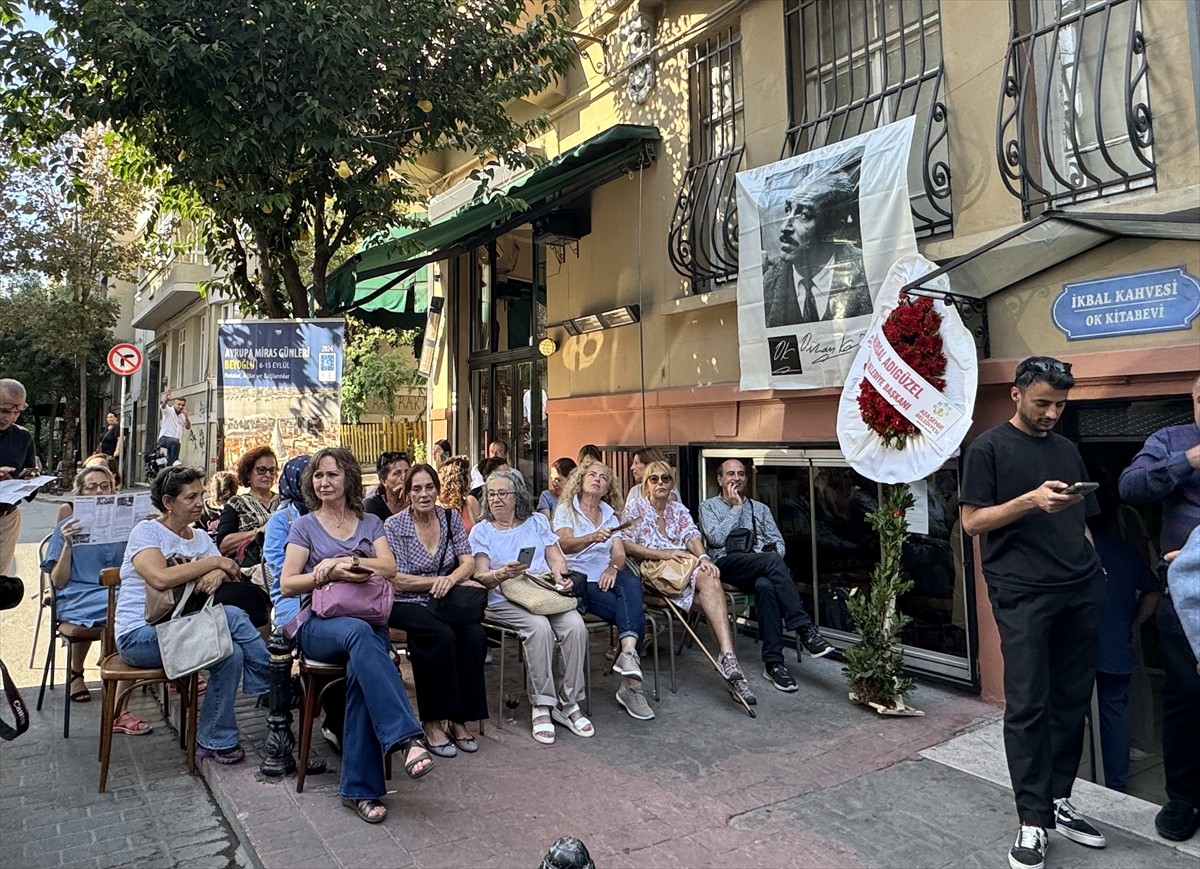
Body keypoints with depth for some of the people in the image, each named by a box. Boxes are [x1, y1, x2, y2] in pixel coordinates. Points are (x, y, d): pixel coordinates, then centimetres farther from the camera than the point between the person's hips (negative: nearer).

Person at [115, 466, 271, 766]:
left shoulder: (200, 537, 13)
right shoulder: (146, 531, -8)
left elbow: (229, 573, 1)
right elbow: (161, 578, -27)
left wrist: (219, 575, -23)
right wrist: (214, 562, -19)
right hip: (139, 635, -6)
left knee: (232, 653, -24)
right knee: (232, 617, -26)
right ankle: (274, 691, -11)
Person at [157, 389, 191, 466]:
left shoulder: (183, 416, 19)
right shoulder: (169, 411, 3)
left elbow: (188, 427, 11)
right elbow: (163, 405, -19)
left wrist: (186, 417, -6)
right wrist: (166, 399, -43)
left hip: (176, 441, 7)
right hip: (165, 438, -7)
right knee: (175, 442, -38)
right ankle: (173, 463, -41)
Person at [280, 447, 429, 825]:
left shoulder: (370, 523, 18)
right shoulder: (305, 526, 13)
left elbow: (389, 567, 2)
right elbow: (286, 585, 3)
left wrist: (342, 560, -11)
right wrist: (329, 574, -12)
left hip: (368, 620, 1)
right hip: (319, 623, -1)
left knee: (360, 667, -35)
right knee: (359, 633, -39)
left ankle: (360, 789, -31)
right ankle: (406, 737, -48)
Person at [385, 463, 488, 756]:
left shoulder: (451, 517, 6)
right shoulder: (393, 526, -5)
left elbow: (468, 562, 0)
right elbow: (397, 580, -10)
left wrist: (451, 579, -22)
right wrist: (440, 581, -16)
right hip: (407, 604, -3)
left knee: (474, 636, -26)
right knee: (442, 636, -33)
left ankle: (459, 719, -12)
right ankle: (432, 722, -17)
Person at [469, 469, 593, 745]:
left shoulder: (537, 522, 19)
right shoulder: (481, 531, 11)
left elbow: (556, 559, 12)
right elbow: (480, 576, -1)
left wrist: (561, 575, -10)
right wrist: (503, 574, -22)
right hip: (505, 599, -3)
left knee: (576, 626, -27)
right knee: (539, 627, -34)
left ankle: (568, 702, -15)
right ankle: (541, 706, -22)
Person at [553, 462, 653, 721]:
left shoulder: (610, 514, 21)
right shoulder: (566, 509, 7)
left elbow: (619, 554, 10)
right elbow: (564, 544, -14)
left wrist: (613, 567, -15)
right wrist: (593, 538, -35)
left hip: (607, 579, 4)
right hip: (579, 580, -4)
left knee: (631, 581, -34)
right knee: (634, 613, -28)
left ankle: (628, 651, -46)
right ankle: (631, 684, -25)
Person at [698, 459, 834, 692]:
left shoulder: (760, 508, 28)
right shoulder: (709, 507, 16)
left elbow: (778, 542, 18)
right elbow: (717, 538, -4)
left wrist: (773, 552, -6)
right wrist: (736, 507, 2)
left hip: (762, 568, 3)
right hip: (726, 566, -3)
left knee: (765, 585, -37)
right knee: (773, 562, -35)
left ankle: (773, 661, -37)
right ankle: (804, 629, -36)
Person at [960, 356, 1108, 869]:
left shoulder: (1067, 450, 18)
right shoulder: (989, 447, 0)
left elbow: (1081, 520, 23)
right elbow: (972, 520, -6)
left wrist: (1092, 568, 10)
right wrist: (1031, 500, -18)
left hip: (1081, 591, 6)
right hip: (1022, 593, -6)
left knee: (1072, 701, 9)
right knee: (1028, 706, -5)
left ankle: (1059, 801, 22)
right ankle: (1032, 821, 3)